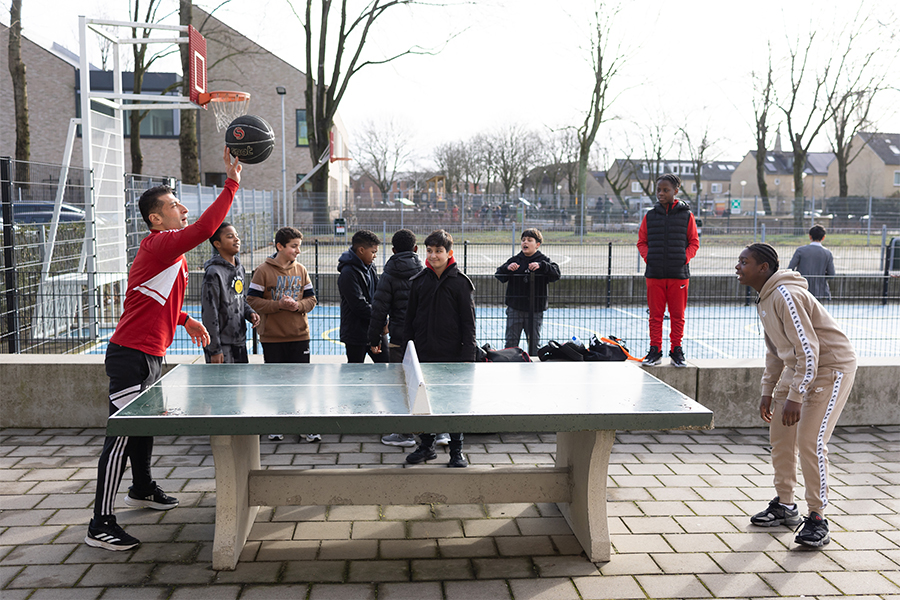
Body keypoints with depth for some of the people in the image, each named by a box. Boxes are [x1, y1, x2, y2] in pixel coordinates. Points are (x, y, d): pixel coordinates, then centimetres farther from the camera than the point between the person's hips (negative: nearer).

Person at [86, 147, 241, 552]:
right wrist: (232, 184, -27)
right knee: (122, 436, -9)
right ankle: (101, 525, -5)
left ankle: (142, 489, 44)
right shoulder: (158, 245, -16)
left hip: (149, 357, 11)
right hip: (132, 356, -11)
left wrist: (185, 319, 18)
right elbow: (204, 229, -32)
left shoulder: (168, 250, 17)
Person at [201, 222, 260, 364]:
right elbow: (210, 315, -16)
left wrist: (250, 313, 1)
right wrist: (214, 350, -17)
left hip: (240, 342, 8)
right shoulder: (214, 273, -16)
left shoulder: (240, 268, 10)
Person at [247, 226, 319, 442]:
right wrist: (278, 305, -18)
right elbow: (253, 300, -7)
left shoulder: (301, 270, 5)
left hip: (299, 336, 2)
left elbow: (311, 299, 8)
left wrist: (298, 305, -12)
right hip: (272, 337, -2)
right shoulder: (263, 271, -5)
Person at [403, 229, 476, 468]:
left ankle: (456, 451, 17)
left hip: (452, 354, -3)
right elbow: (410, 319, 12)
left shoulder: (460, 282, -4)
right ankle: (426, 446, 25)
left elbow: (468, 323, -3)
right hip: (423, 354, 3)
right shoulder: (419, 281, 6)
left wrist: (468, 356, -9)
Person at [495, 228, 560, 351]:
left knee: (534, 342, 7)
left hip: (535, 309, -2)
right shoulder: (515, 260, 8)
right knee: (511, 341, 4)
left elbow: (556, 274, -14)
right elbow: (499, 276, 4)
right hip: (514, 309, 2)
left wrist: (541, 266, -28)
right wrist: (507, 268, -16)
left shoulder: (543, 260, 1)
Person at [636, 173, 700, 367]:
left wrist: (685, 258, -5)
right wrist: (648, 257, -2)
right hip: (654, 274, 1)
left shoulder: (686, 215, 3)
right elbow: (641, 242, 13)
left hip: (679, 273, -1)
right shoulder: (650, 216, 7)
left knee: (678, 315, 5)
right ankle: (655, 351, 12)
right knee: (655, 315, 4)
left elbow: (694, 242, 8)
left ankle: (676, 351, 15)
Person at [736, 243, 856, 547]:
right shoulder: (764, 298, 7)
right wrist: (768, 392, 15)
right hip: (797, 366, 10)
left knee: (810, 441, -13)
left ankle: (817, 519, 0)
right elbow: (774, 350, 17)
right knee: (780, 436, 10)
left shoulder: (786, 296, -25)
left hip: (832, 366, -10)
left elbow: (808, 350, -27)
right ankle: (785, 506, 25)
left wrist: (795, 397, -26)